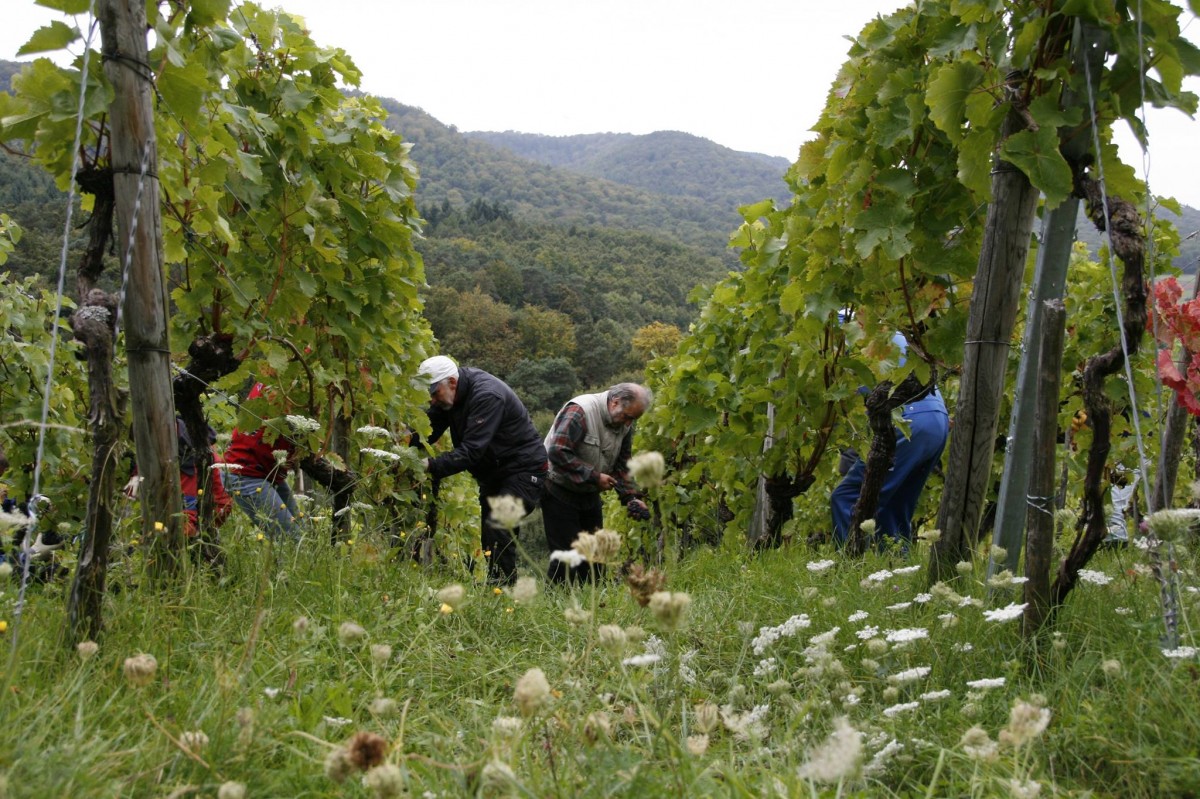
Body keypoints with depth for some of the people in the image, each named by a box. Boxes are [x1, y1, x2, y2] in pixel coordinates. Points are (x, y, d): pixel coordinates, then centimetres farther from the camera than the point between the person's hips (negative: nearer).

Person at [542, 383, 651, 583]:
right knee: (567, 552, -9)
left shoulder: (624, 424, -1)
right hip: (559, 490, -7)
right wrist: (594, 477, -28)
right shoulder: (579, 411, -24)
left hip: (589, 493, 8)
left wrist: (631, 497, -8)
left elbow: (622, 464, 6)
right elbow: (558, 452, -31)